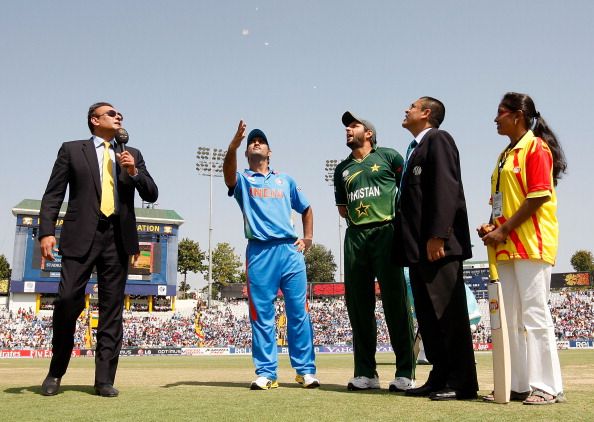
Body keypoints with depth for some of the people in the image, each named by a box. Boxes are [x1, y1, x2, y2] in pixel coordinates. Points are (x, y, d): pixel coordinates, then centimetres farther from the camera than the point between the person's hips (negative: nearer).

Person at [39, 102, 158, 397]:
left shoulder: (132, 155, 18)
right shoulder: (72, 150, 10)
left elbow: (152, 195, 13)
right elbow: (53, 194, 4)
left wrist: (134, 172, -4)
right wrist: (46, 231, -7)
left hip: (118, 237, 3)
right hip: (81, 235, -2)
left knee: (112, 308, 1)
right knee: (68, 300, -8)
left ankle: (104, 380, 5)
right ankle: (56, 372, 13)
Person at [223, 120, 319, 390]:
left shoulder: (285, 180, 22)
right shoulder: (242, 180, 13)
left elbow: (306, 208, 30)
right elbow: (228, 173, -12)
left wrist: (308, 237, 16)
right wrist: (233, 145, -29)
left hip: (290, 250, 2)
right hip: (259, 252, -2)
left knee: (299, 312, -1)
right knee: (261, 315, -1)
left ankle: (305, 371, 5)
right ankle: (266, 373, 5)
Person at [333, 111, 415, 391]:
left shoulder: (388, 156, 10)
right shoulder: (342, 169, 22)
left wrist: (398, 216, -1)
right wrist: (360, 215, 10)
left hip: (386, 232, -4)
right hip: (355, 237, 5)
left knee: (396, 302, -7)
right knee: (358, 304, 3)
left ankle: (405, 373, -3)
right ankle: (365, 373, 10)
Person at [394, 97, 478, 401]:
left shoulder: (438, 139, -3)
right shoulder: (415, 149, 24)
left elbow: (446, 188, -16)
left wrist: (437, 235, -23)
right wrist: (412, 243, 14)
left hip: (439, 244, -10)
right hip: (419, 247, 10)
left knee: (449, 313, -6)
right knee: (428, 315, 10)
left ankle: (461, 383, 1)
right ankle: (440, 378, 16)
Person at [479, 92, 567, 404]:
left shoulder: (536, 147, -6)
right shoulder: (506, 155, 20)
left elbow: (538, 196, -15)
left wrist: (503, 230, -16)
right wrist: (492, 227, 6)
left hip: (531, 244, -9)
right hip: (506, 246, 9)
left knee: (534, 315, -7)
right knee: (510, 318, 9)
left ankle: (547, 387, 1)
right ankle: (519, 384, 17)